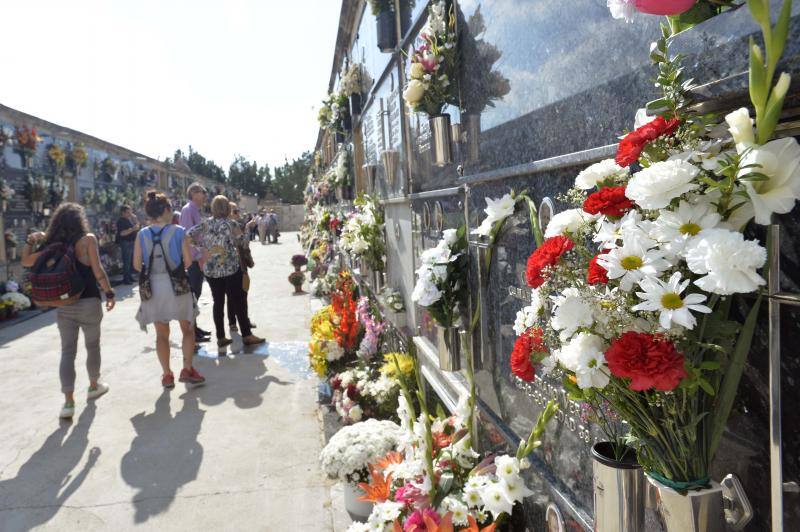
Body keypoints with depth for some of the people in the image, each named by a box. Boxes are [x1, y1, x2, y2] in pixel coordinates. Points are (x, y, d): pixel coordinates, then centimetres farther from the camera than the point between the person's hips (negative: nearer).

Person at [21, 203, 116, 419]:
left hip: (63, 306, 4)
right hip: (88, 303, -3)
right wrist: (109, 293, -6)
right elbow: (98, 271, -13)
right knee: (93, 346, 16)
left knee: (67, 351, 7)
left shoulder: (55, 245, 5)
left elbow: (26, 261, 15)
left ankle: (68, 402, 4)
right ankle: (94, 386, 34)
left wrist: (31, 241, 14)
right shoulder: (87, 239, -7)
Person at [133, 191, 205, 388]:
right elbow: (188, 261, -9)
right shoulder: (178, 231, -9)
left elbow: (137, 265, -1)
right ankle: (187, 369, 7)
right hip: (177, 285, -2)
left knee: (162, 334, 13)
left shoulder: (142, 235, -2)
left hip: (153, 287, 3)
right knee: (187, 329, 13)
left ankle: (167, 375, 16)